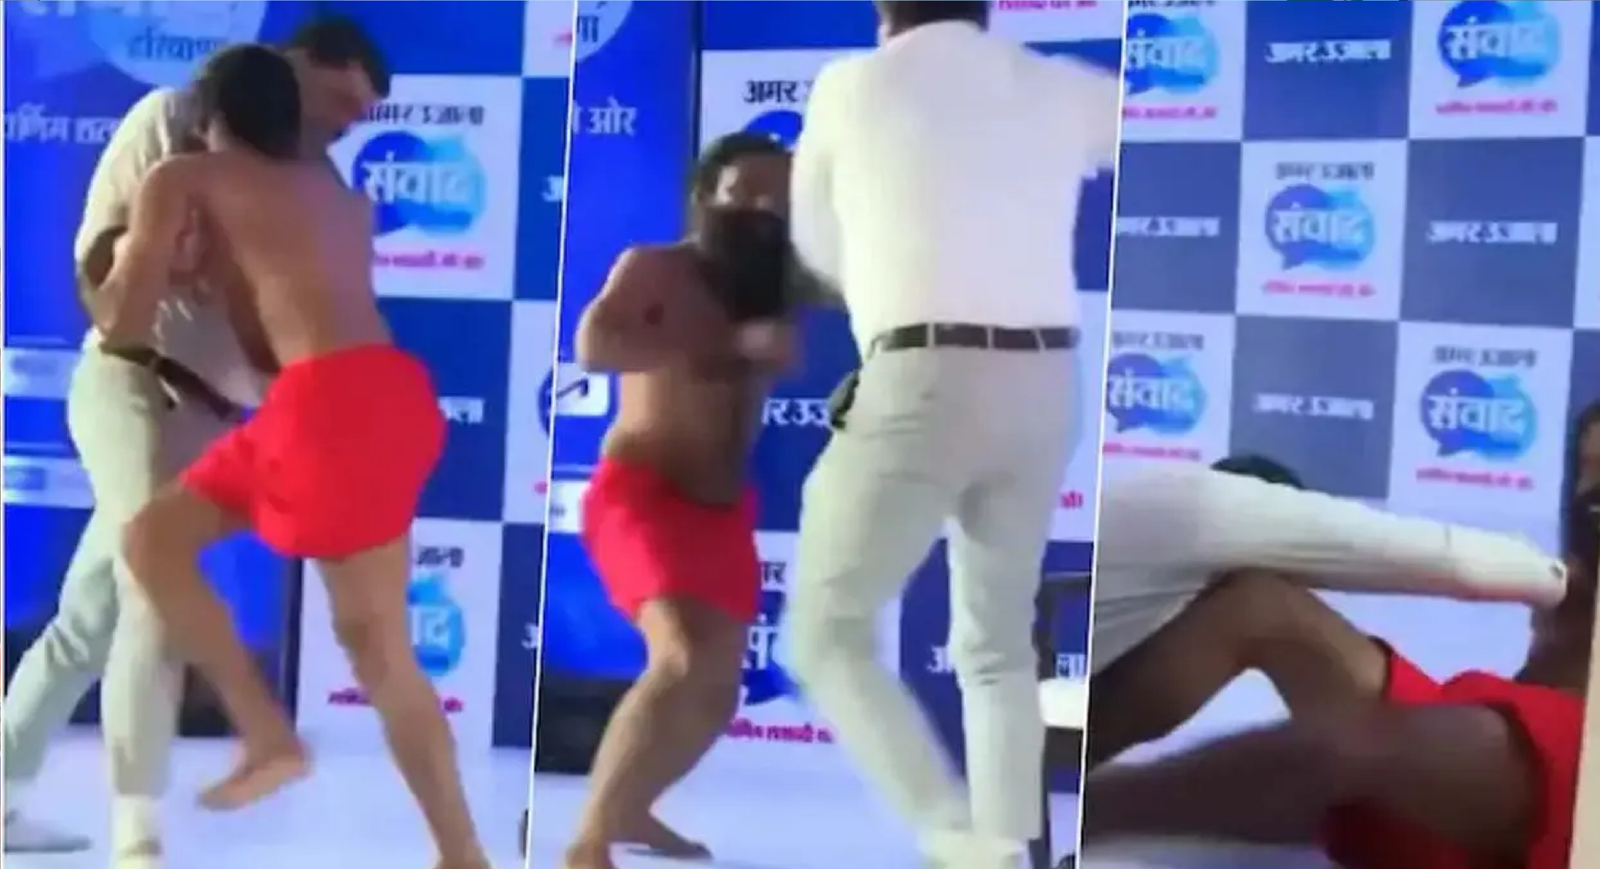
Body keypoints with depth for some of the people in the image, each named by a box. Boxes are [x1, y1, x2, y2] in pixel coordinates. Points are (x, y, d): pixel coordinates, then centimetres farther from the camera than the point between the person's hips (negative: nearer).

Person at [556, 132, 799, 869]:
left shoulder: (775, 284, 7)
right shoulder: (655, 269, -12)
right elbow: (594, 344, -29)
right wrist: (732, 342, -35)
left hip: (722, 506, 8)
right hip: (641, 492, -8)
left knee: (718, 689, 15)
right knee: (684, 660, -29)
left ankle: (628, 810, 38)